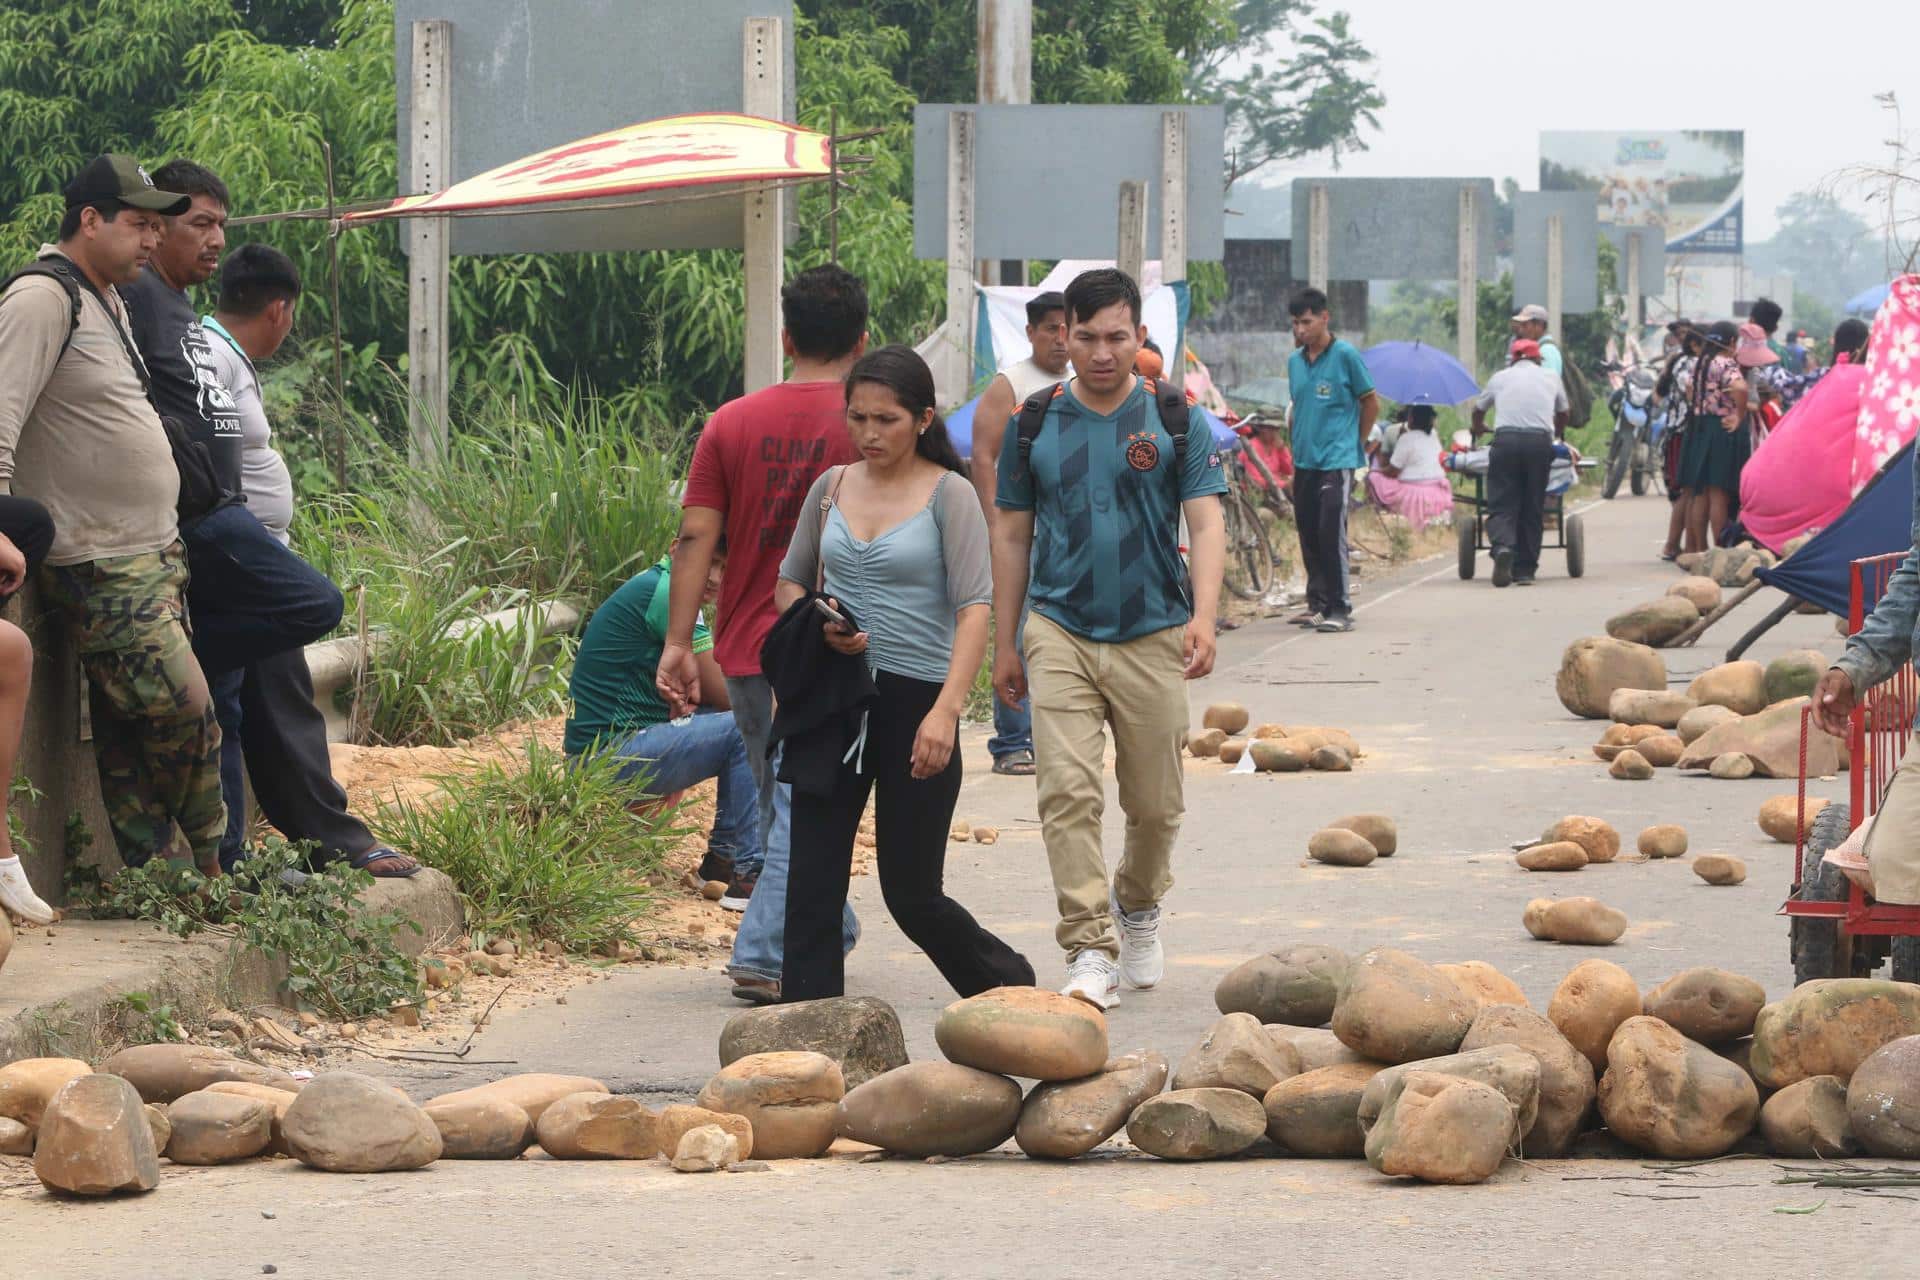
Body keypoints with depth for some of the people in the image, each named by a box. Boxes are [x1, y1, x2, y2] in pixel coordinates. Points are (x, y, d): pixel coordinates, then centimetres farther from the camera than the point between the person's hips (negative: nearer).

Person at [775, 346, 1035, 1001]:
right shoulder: (831, 487, 8)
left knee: (911, 892, 3)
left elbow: (974, 607, -13)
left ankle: (1007, 982, 28)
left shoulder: (948, 495, -6)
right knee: (813, 882, -4)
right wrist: (818, 624, -4)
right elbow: (789, 582, 20)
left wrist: (946, 709, -25)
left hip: (915, 700, -4)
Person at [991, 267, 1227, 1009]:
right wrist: (1002, 646, 9)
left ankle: (1138, 909, 37)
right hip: (1061, 632, 0)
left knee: (1154, 802, 9)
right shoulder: (1036, 425, 5)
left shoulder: (1176, 420, 2)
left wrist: (1204, 617, -19)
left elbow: (1205, 523, -4)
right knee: (1068, 791, -14)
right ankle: (1090, 951, -15)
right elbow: (1013, 536, 11)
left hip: (1153, 637, 0)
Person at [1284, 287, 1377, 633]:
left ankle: (1339, 608, -9)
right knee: (1309, 535, 8)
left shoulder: (1345, 355, -7)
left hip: (1337, 461, -6)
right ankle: (1317, 602, 18)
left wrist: (1357, 442, 7)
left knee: (1331, 533, -12)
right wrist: (1298, 443, 16)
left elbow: (1371, 402, 1)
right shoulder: (1294, 361, 11)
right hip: (1303, 461, 6)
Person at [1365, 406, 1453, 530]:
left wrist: (1376, 470, 12)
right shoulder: (1433, 437, 10)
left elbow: (1392, 471, -9)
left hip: (1414, 496, -7)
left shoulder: (1407, 439, -11)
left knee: (1373, 477, 4)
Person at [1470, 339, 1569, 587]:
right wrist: (1556, 435, 60)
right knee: (1532, 509, 7)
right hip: (1540, 441, 1)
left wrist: (1478, 428, 59)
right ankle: (1524, 569, 5)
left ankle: (1503, 546, -30)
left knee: (1501, 505, -2)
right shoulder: (1551, 378, 22)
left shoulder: (1500, 378, 20)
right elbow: (1562, 415, 39)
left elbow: (1478, 411, 36)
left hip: (1506, 439, -1)